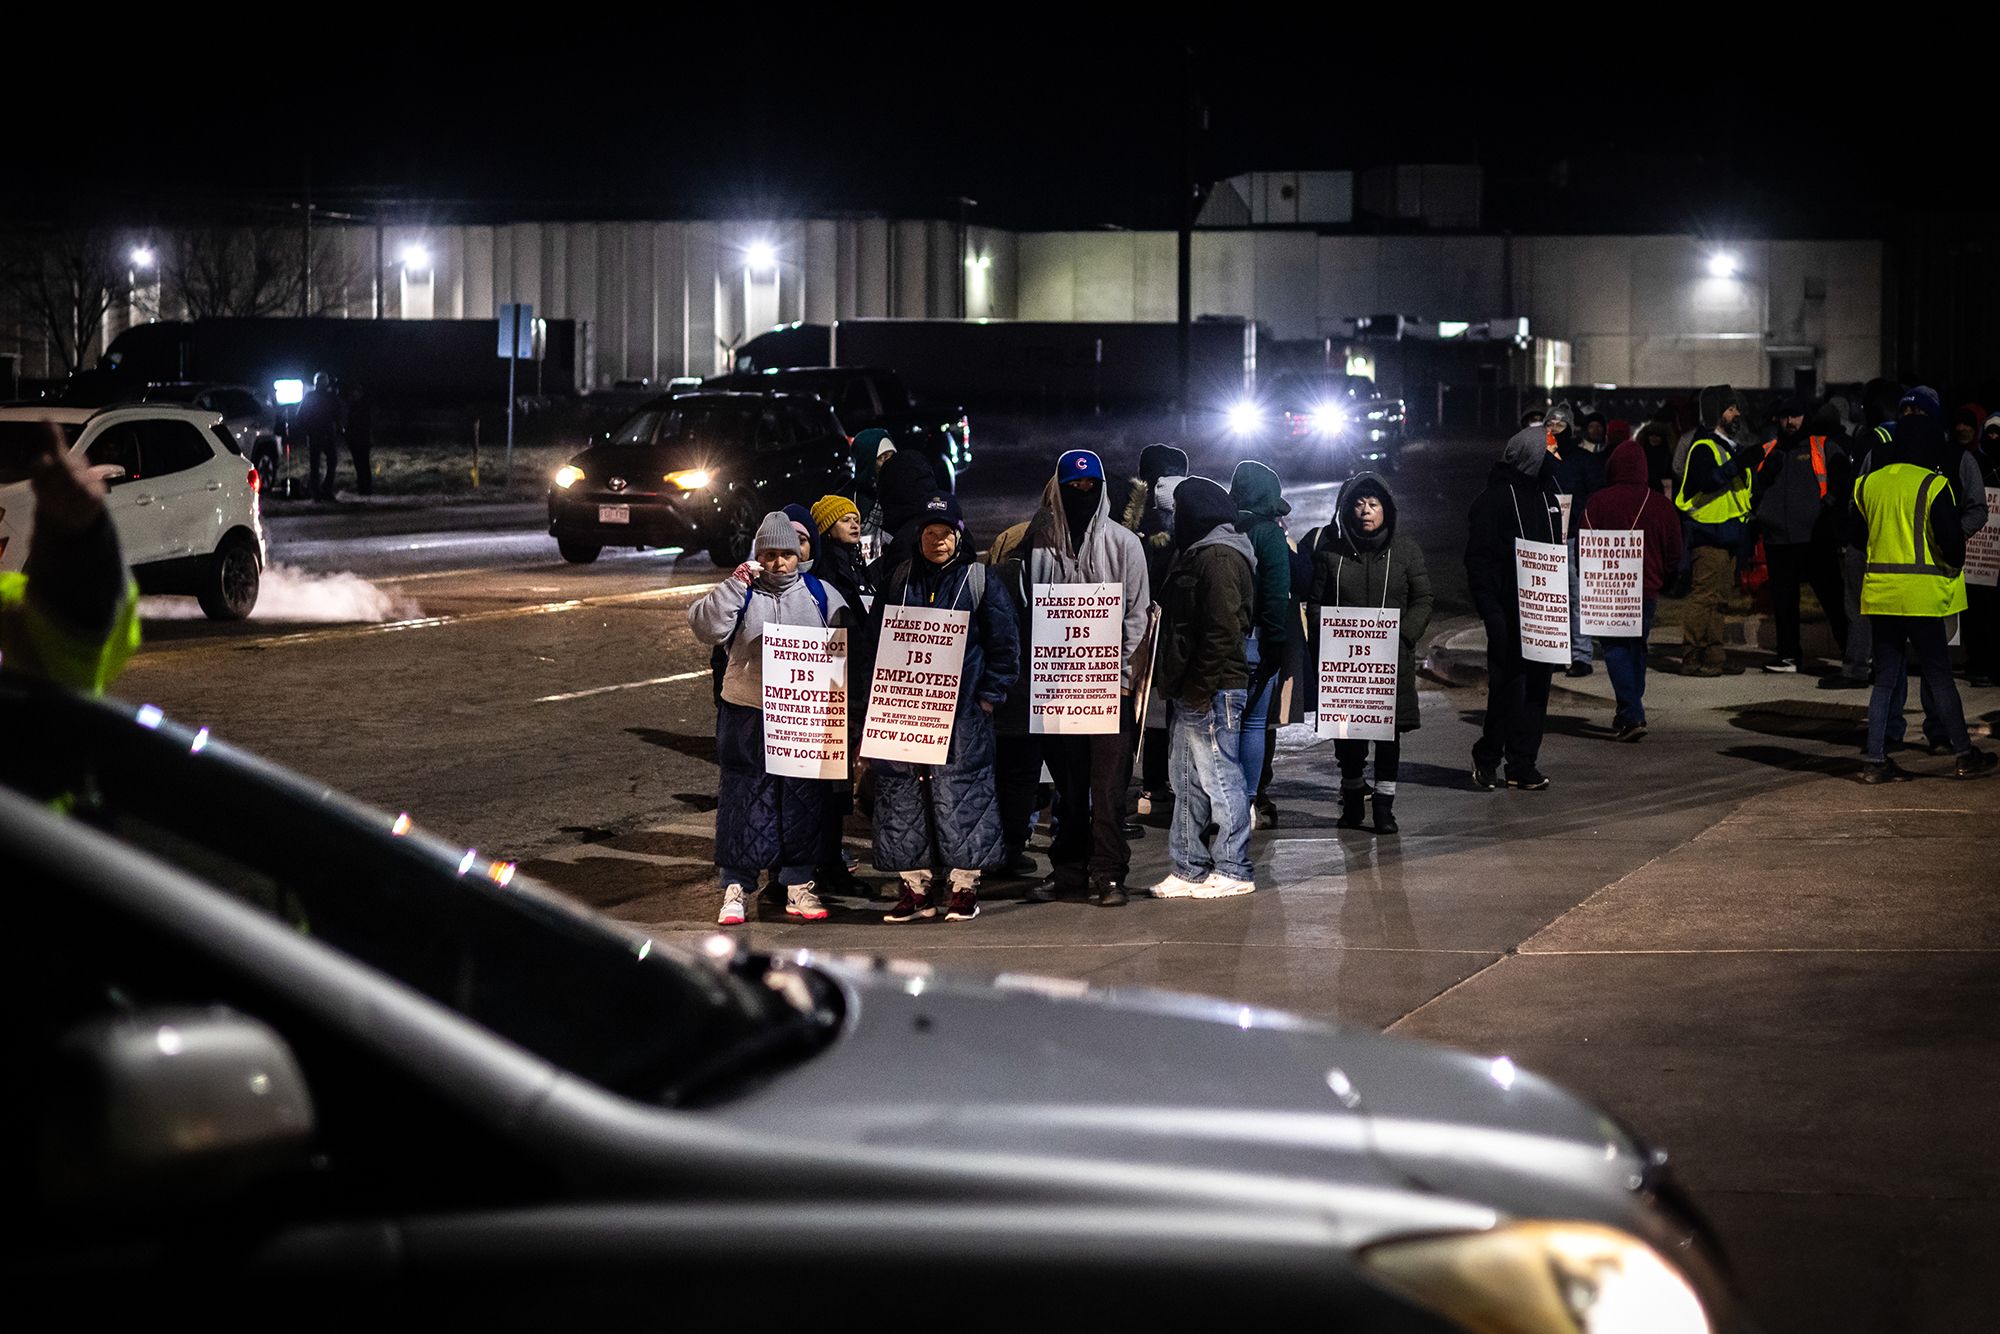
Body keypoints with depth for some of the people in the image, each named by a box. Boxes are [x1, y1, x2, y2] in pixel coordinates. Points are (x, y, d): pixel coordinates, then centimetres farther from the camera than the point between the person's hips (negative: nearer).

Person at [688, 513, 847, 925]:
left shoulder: (821, 595, 7)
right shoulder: (741, 594, 2)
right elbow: (706, 628, -14)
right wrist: (735, 583, -19)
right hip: (747, 718, -2)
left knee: (804, 802, 6)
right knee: (745, 801, 0)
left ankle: (799, 887, 16)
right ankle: (736, 888, 8)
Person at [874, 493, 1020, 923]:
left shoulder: (980, 580, 3)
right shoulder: (899, 579, 12)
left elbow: (1004, 644, 2)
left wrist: (990, 695, -4)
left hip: (961, 709, -3)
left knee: (960, 795, -5)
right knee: (903, 796, 3)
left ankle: (965, 886, 4)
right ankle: (915, 887, 10)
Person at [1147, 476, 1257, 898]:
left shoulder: (1219, 558, -14)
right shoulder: (1200, 554, 19)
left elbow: (1222, 629, -21)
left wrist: (1202, 686, -22)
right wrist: (1176, 682, 19)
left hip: (1211, 690, -11)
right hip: (1193, 690, 11)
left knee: (1219, 776, -5)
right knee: (1187, 779, 13)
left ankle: (1233, 871, 1)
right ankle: (1188, 870, 19)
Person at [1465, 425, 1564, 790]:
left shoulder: (1546, 491, 14)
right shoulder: (1495, 498, -9)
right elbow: (1478, 559, -11)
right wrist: (1490, 610, -17)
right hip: (1509, 611, -7)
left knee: (1537, 684, 7)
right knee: (1508, 684, -6)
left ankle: (1523, 763, 12)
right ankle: (1487, 757, 10)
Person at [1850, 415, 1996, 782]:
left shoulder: (1869, 483, 7)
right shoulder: (1933, 485, -11)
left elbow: (1855, 533, 14)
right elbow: (1951, 538, -15)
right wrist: (1953, 565, 4)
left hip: (1880, 591, 5)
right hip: (1922, 593, -5)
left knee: (1885, 677, 9)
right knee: (1939, 676, 4)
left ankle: (1876, 760, 5)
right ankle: (1965, 756, 12)